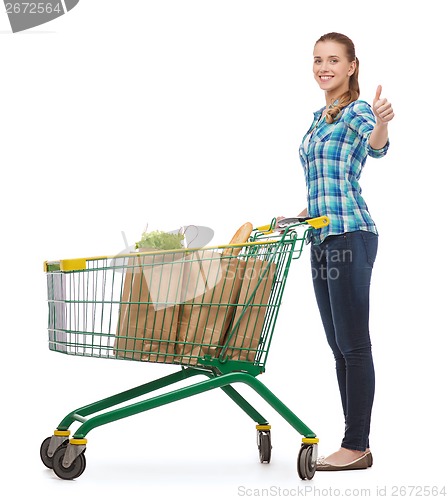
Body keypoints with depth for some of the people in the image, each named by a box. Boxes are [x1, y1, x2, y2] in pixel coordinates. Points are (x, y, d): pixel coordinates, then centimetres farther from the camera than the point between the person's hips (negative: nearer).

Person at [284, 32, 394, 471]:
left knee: (354, 344, -5)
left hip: (349, 236, -9)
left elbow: (376, 146, -28)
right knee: (339, 346, 9)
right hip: (322, 239, 9)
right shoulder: (318, 119, 21)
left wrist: (381, 123, -48)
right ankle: (355, 444, 16)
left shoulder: (357, 111, -4)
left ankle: (357, 446, 2)